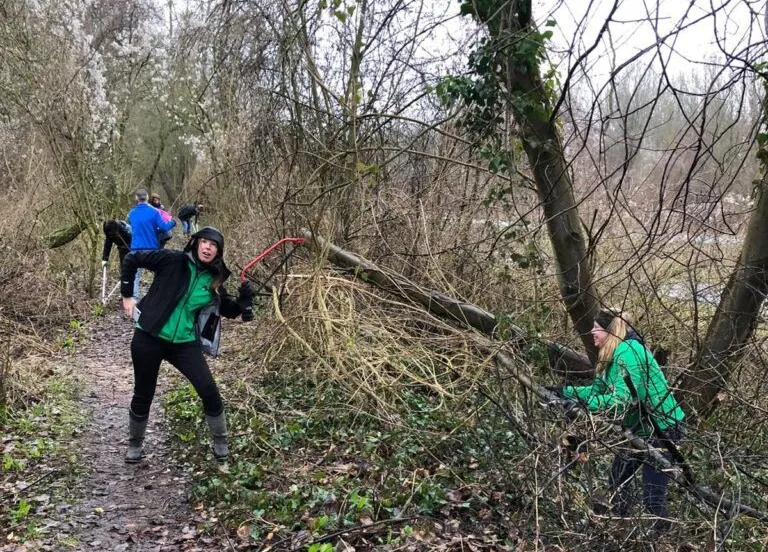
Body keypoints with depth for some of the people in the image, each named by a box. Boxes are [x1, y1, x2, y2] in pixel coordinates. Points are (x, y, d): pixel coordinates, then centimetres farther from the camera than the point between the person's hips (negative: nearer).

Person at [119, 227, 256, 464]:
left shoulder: (213, 281, 0)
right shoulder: (173, 260, -10)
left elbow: (231, 311, 11)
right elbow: (131, 259, -4)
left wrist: (245, 297, -10)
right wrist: (127, 295, -4)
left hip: (184, 343, 3)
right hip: (149, 339, -2)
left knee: (209, 391, -5)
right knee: (143, 395, 10)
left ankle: (220, 441, 17)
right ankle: (135, 443, 35)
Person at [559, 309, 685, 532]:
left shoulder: (627, 351, -24)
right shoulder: (613, 355, 7)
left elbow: (625, 398, -32)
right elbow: (597, 389, 10)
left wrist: (585, 404, -31)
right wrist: (564, 391, 3)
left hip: (662, 430, -10)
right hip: (639, 429, 10)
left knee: (652, 498, -10)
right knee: (617, 482, 18)